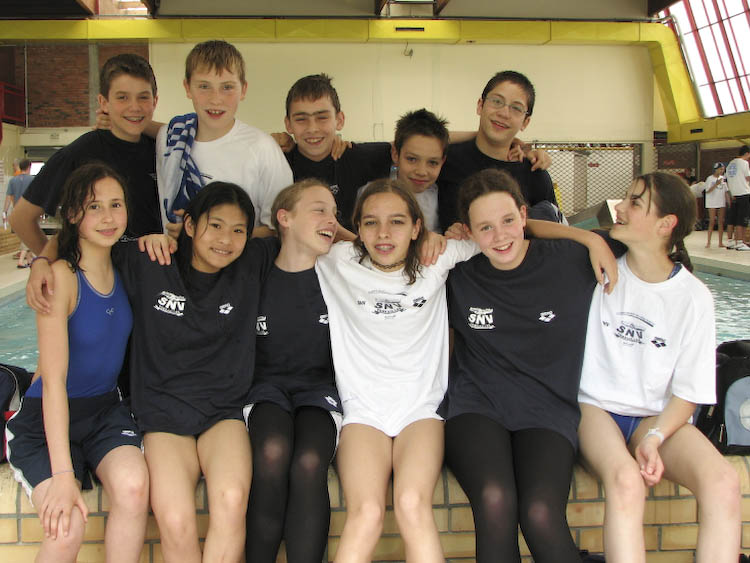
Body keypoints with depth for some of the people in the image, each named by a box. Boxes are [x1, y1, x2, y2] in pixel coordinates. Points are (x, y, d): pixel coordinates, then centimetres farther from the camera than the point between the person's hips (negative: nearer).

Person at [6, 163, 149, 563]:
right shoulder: (61, 276, -17)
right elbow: (54, 380, -21)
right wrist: (63, 474, -27)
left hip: (106, 410, 4)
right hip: (47, 421, -4)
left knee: (133, 486, -27)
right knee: (66, 530, -26)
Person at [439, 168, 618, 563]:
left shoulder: (569, 262, 1)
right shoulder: (458, 277, 2)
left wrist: (594, 240, 6)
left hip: (546, 408, 0)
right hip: (476, 405, 0)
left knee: (540, 514, -29)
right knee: (495, 500, -31)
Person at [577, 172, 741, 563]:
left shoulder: (693, 298, -2)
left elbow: (689, 391, -1)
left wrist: (654, 438, -16)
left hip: (656, 416, 1)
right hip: (594, 407, -1)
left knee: (723, 483, -27)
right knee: (626, 479, -33)